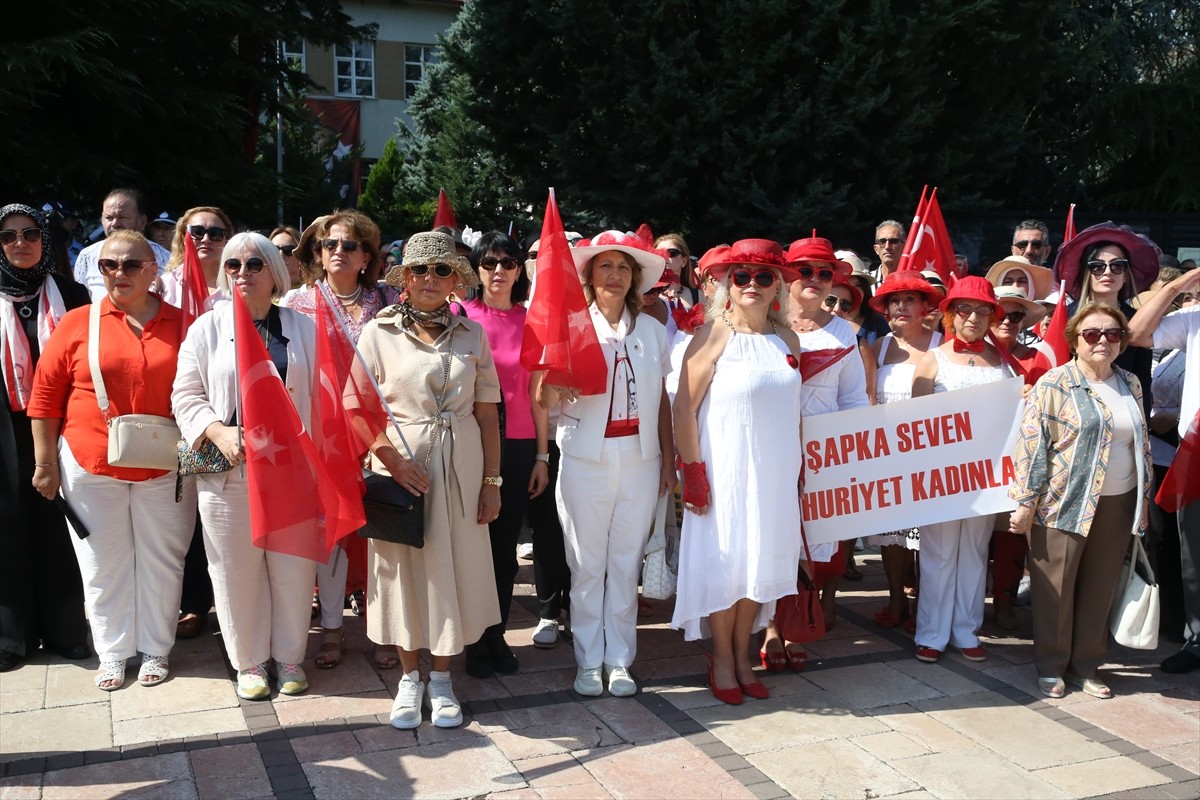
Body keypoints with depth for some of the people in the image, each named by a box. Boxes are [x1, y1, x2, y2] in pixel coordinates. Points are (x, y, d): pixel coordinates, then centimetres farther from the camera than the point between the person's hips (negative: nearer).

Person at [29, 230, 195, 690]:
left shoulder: (183, 325, 0)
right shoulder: (77, 324, -1)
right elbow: (45, 395, 1)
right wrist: (45, 462, 0)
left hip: (165, 468, 0)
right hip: (90, 467, 0)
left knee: (161, 561, 9)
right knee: (104, 563, 10)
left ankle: (155, 650, 25)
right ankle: (113, 653, 25)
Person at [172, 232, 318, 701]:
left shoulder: (304, 328, 6)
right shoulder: (207, 328, 4)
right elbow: (186, 395, 4)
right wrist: (219, 432, -14)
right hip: (229, 473, 0)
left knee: (293, 568, 8)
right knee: (238, 570, 7)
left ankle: (290, 656, 26)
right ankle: (249, 661, 24)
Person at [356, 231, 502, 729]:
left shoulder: (472, 334, 5)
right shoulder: (380, 331, -1)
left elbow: (487, 413, 5)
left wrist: (492, 481, 1)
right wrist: (393, 460, -15)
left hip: (461, 467, 2)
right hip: (399, 464, -1)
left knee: (453, 567, 7)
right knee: (404, 567, 6)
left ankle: (441, 677, 23)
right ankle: (409, 677, 24)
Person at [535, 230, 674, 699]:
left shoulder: (651, 330, 7)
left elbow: (661, 399, 10)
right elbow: (543, 399, -7)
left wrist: (668, 459, 8)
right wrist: (555, 390, -29)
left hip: (640, 458, 2)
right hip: (586, 459, -2)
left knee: (626, 562, 8)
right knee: (587, 564, 5)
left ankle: (619, 659, 19)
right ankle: (588, 660, 17)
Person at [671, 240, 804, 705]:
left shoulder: (787, 340, 7)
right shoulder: (714, 335, -9)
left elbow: (791, 407, 14)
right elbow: (685, 405, -11)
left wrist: (797, 466, 11)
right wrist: (693, 469, -14)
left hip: (775, 473, 5)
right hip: (725, 471, -5)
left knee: (760, 562, 12)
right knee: (723, 564, 4)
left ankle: (742, 656, 28)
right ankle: (722, 661, 21)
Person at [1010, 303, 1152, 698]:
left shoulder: (1130, 385, 11)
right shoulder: (1054, 384, -7)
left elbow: (1142, 445, 18)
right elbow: (1032, 446, -10)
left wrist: (1143, 499, 16)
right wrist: (1025, 503, -13)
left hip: (1117, 504, 5)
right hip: (1064, 503, -5)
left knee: (1100, 588, 10)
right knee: (1056, 588, 3)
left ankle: (1085, 665, 24)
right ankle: (1050, 666, 17)